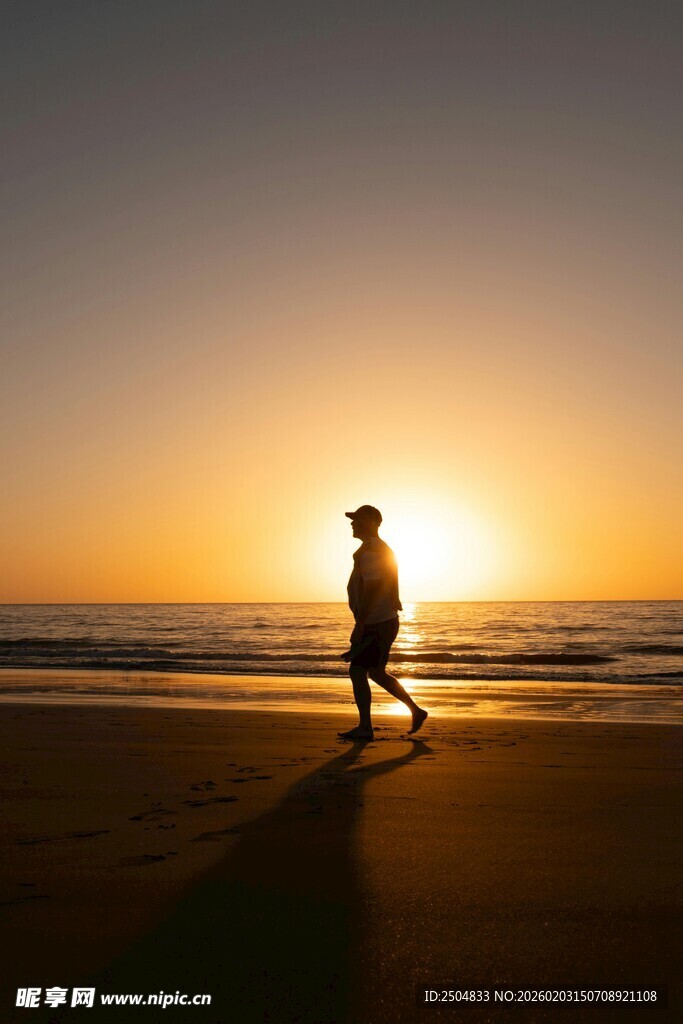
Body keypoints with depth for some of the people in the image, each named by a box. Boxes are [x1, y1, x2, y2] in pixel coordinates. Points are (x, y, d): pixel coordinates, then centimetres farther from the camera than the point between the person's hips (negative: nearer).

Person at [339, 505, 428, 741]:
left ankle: (364, 728, 4)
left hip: (376, 625, -10)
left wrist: (358, 626, -24)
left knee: (357, 672, -4)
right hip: (384, 622, 10)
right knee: (376, 673, 17)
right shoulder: (382, 549, 16)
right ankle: (416, 711, 22)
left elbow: (371, 591, -25)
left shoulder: (369, 552, -17)